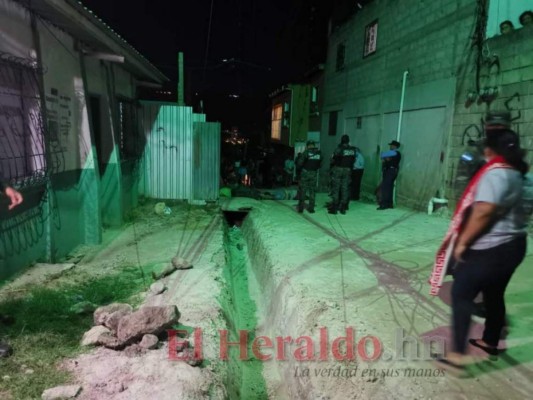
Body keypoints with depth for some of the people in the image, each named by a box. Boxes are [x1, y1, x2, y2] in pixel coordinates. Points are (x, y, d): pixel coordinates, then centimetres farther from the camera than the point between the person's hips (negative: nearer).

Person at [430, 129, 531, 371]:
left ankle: (458, 355, -4)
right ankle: (490, 342, 37)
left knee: (461, 295, -4)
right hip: (513, 245, 9)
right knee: (494, 295, 21)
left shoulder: (496, 173, -19)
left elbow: (483, 212, -26)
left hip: (489, 250, -9)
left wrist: (461, 242, -19)